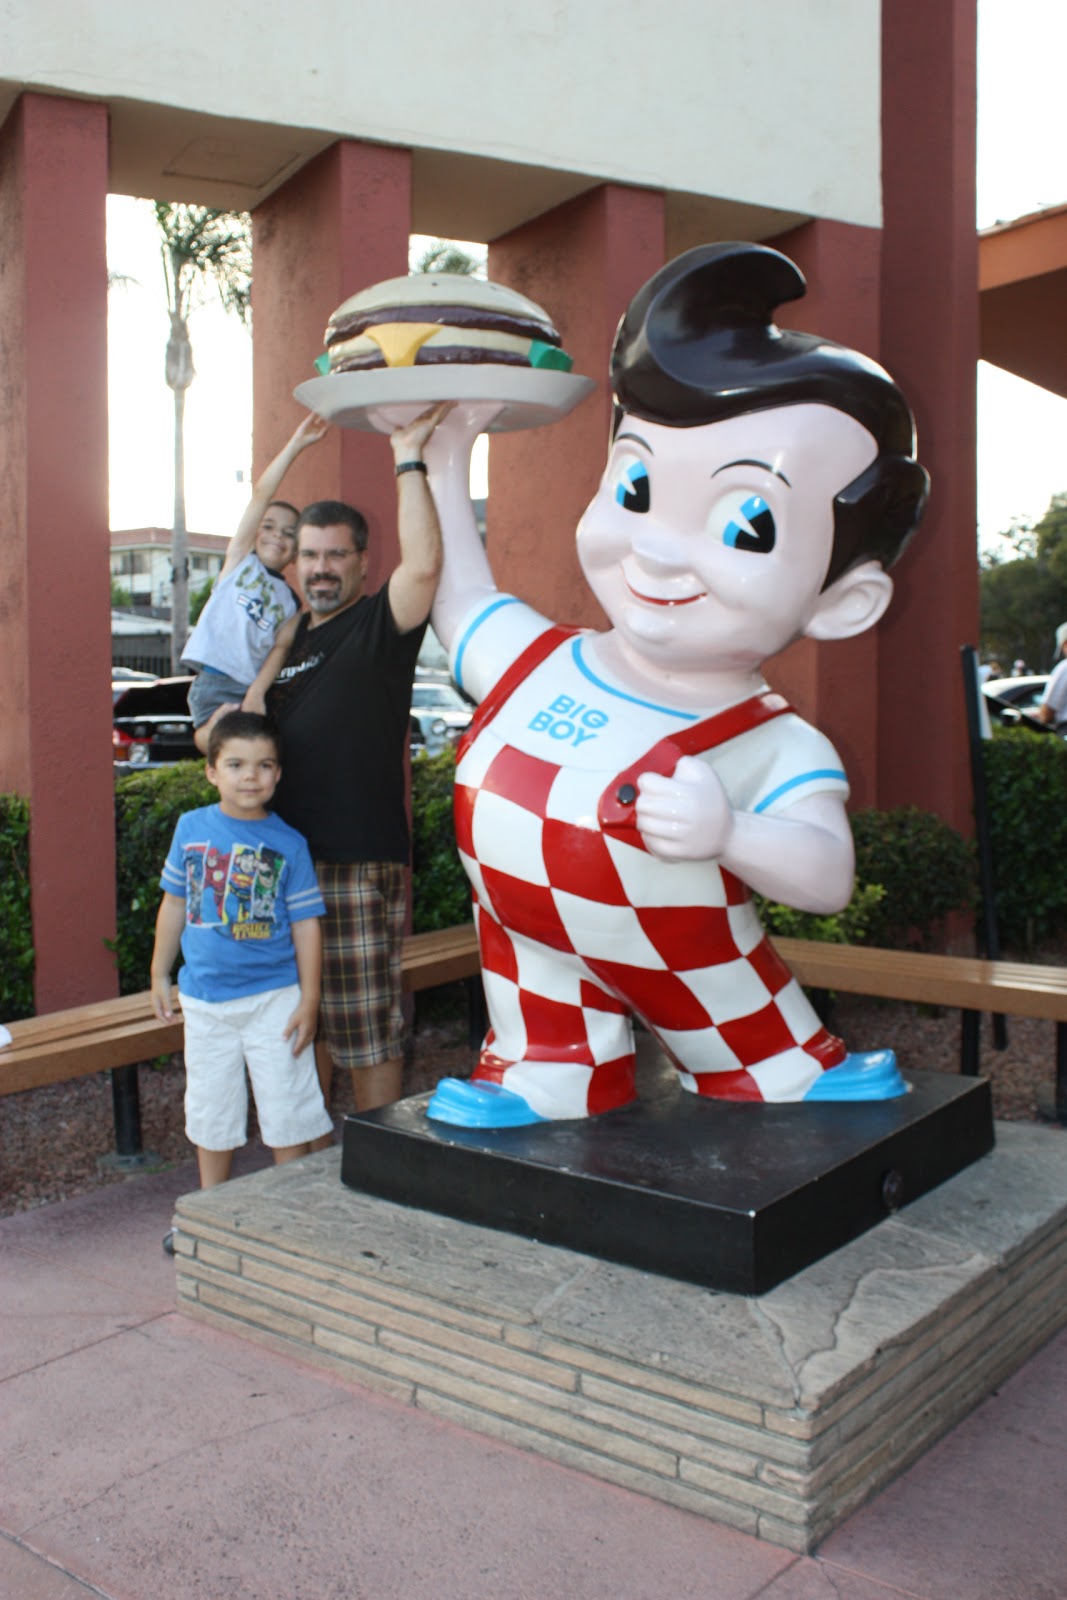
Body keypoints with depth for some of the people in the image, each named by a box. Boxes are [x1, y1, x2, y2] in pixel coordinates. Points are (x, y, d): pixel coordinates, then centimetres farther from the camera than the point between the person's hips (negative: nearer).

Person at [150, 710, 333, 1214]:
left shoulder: (288, 843, -7)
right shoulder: (191, 828, 0)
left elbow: (305, 923, -5)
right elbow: (174, 904, 10)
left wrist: (308, 1000, -7)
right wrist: (160, 974, 12)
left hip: (273, 997, -3)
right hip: (205, 997, 3)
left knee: (285, 1107, 4)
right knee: (209, 1109, 15)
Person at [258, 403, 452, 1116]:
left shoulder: (379, 624, -4)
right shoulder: (290, 638, 17)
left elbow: (424, 563, -25)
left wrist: (409, 459, -20)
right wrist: (268, 669, 2)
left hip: (362, 863, -7)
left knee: (369, 1032, -1)